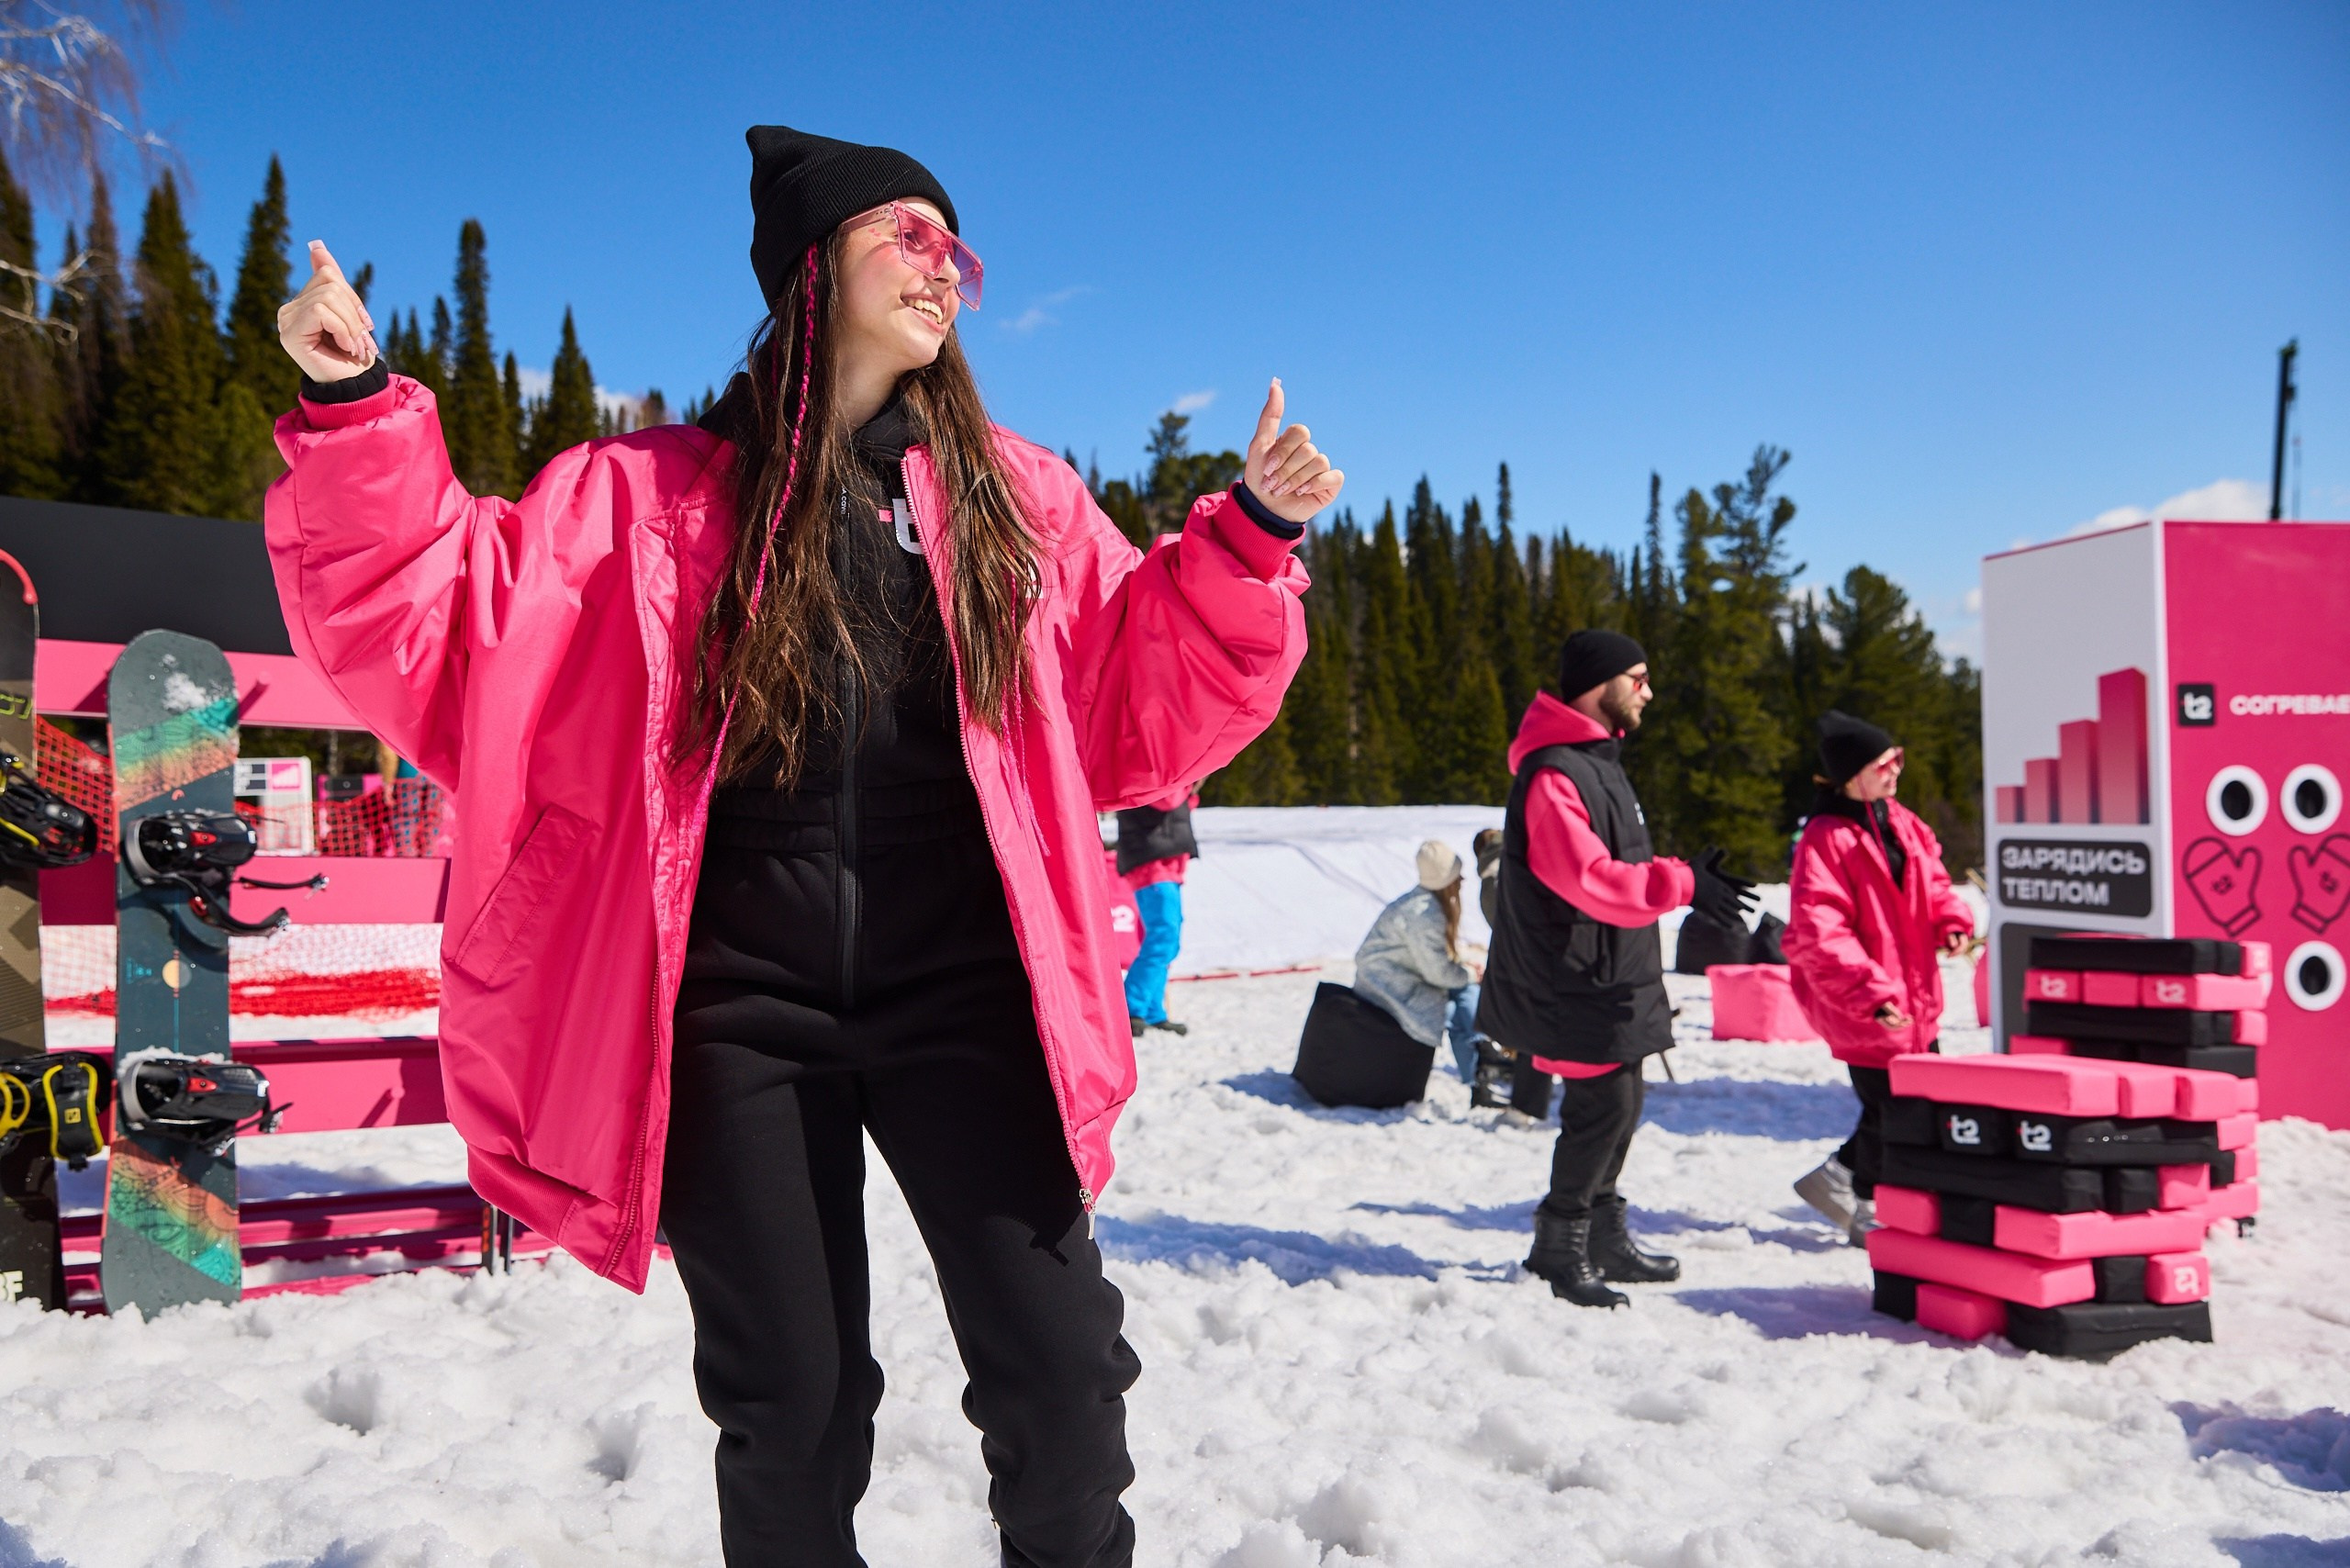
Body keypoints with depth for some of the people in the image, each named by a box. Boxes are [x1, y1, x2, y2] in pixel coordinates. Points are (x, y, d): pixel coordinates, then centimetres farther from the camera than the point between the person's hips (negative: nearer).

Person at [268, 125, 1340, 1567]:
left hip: (958, 988, 1)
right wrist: (358, 417, -11)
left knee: (1061, 1371, -3)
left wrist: (1251, 542, 0)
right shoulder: (654, 495, 4)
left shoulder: (1020, 501, 10)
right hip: (742, 1002, -1)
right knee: (790, 1407, 10)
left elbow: (1142, 706, 10)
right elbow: (443, 624, 1)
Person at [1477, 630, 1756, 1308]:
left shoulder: (1598, 760, 16)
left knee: (1617, 1106, 16)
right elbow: (1588, 878, -28)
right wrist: (1683, 883, -26)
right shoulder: (1551, 774, -19)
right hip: (1576, 987, -11)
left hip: (1612, 979, 11)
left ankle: (1605, 1239, 28)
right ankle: (1559, 1250, 4)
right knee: (1602, 1107, -9)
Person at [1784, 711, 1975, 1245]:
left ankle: (1838, 1176, 33)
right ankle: (1870, 1211, 24)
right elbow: (1818, 933, -22)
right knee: (1887, 1109, 2)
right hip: (1861, 1011, -8)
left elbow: (1932, 884, 19)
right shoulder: (1825, 839, -18)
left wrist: (1952, 920, -4)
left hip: (1915, 999, 8)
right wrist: (1871, 992, -28)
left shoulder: (1902, 822, 8)